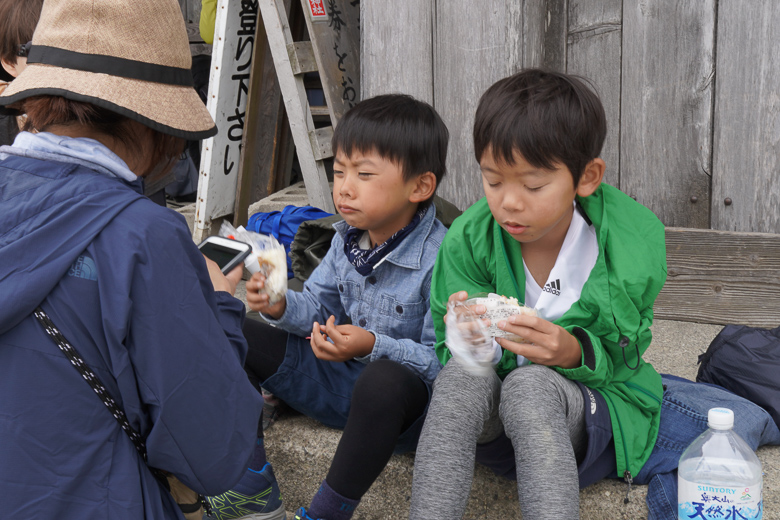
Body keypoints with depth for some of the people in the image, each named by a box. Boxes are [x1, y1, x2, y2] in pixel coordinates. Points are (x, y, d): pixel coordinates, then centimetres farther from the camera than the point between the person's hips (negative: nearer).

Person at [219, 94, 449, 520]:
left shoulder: (440, 260, -23)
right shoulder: (348, 239, 0)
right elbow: (319, 306, 9)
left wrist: (374, 346, -36)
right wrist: (282, 306, -13)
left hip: (402, 399, -7)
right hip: (337, 379, 7)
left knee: (384, 380, -43)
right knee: (237, 336, -1)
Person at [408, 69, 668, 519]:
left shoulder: (632, 241, -14)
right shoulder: (468, 240, -9)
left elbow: (619, 360, -8)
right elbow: (450, 359, -2)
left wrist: (573, 352, -31)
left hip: (595, 412, -2)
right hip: (489, 418, 2)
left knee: (530, 385, -35)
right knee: (461, 374, -32)